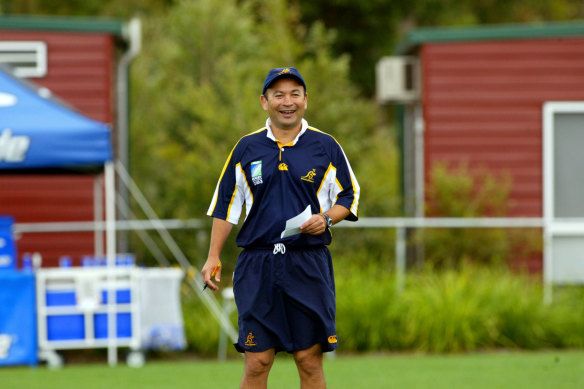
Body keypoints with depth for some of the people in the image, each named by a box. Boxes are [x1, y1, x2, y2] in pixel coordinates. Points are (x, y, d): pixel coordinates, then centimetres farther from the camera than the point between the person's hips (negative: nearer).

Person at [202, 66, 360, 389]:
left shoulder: (325, 146, 6)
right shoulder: (247, 148, 9)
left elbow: (349, 196, 13)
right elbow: (225, 204, 12)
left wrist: (327, 218, -8)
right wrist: (213, 257, 6)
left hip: (309, 265, 0)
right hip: (257, 263, 0)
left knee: (310, 361, -2)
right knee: (256, 362, -3)